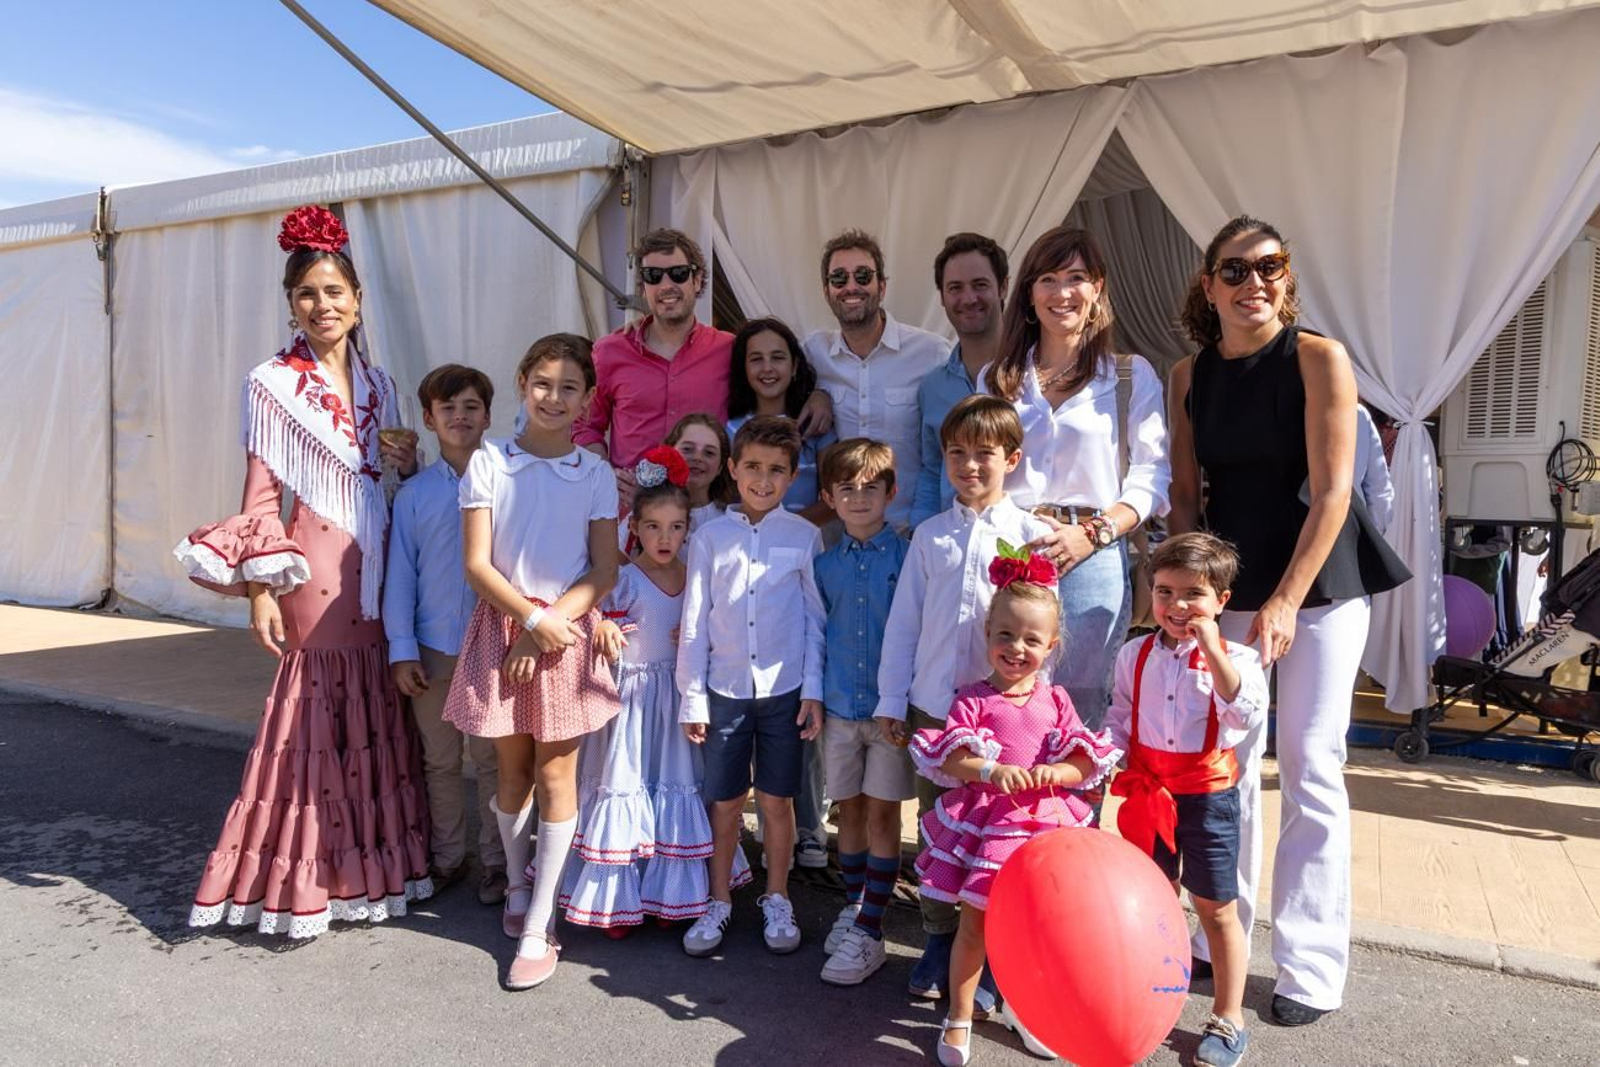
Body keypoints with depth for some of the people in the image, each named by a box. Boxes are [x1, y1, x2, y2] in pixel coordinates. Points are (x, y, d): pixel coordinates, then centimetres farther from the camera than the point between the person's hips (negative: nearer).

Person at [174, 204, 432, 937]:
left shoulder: (376, 382, 12)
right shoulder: (272, 385, -3)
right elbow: (260, 493, -7)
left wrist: (412, 464, -3)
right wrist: (259, 588, -12)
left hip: (377, 564, 5)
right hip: (317, 568, -5)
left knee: (377, 720, 9)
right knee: (318, 718, 0)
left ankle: (372, 865, 23)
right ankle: (303, 881, 14)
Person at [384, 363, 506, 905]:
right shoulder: (413, 494, 2)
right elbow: (400, 574, 3)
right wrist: (402, 649, -1)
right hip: (433, 649, 2)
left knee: (493, 758, 8)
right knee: (439, 760, 14)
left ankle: (496, 861, 23)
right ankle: (447, 857, 30)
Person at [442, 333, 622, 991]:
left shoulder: (595, 474, 1)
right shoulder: (489, 461, -1)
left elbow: (605, 572, -3)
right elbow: (477, 563, -5)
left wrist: (551, 622, -14)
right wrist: (532, 618, -14)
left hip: (567, 629, 0)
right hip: (503, 624, 1)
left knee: (555, 773, 1)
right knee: (513, 768, 12)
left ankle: (539, 926, 11)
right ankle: (517, 882, 38)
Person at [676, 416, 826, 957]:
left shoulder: (804, 537, -1)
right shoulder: (710, 538, 0)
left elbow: (816, 619, 1)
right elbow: (695, 624, 2)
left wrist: (813, 690, -3)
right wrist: (692, 699, 1)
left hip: (784, 688, 0)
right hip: (725, 688, 1)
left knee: (777, 800, 10)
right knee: (725, 802, 10)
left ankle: (776, 901, 28)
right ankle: (718, 902, 28)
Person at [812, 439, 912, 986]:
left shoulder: (905, 556, -6)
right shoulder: (825, 564, 5)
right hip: (839, 707, 4)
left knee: (882, 814, 3)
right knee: (849, 811, 14)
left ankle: (870, 931, 12)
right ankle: (853, 905, 32)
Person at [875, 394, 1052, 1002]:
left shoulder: (1030, 535, -1)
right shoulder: (929, 536, 6)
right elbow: (903, 622, 8)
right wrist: (891, 701, 6)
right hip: (931, 705, 3)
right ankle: (939, 940, 30)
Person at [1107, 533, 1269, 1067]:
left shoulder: (1234, 658, -10)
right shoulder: (1134, 655, 0)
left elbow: (1248, 714, -28)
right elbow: (1119, 720, 10)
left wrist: (1212, 652, -32)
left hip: (1208, 796, -3)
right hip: (1149, 792, 3)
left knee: (1217, 909, 9)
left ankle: (1228, 1019, 25)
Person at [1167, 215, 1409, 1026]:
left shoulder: (1319, 358, -9)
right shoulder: (1189, 377, 4)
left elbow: (1331, 490, -13)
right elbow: (1185, 494, 6)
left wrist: (1286, 602, -17)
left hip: (1318, 581, -3)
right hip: (1229, 580, 4)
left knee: (1310, 767, -1)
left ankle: (1312, 967, 12)